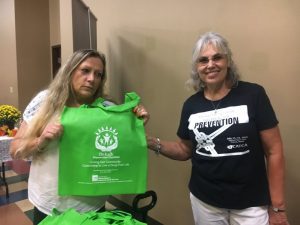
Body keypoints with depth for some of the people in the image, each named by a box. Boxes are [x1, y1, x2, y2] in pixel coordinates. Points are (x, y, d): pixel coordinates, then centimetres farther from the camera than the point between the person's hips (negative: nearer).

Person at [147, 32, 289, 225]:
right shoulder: (191, 105, -2)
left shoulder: (253, 94, -12)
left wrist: (277, 207, -7)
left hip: (250, 203, -3)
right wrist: (151, 142, -7)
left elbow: (274, 152, -9)